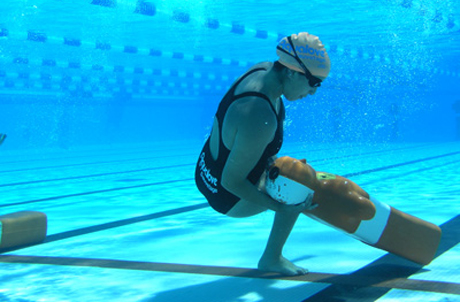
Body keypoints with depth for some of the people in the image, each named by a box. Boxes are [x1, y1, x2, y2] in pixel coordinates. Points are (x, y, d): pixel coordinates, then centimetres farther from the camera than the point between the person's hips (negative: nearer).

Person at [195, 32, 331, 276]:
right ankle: (272, 258, 6)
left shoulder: (265, 70, -12)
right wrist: (279, 208, -23)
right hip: (226, 198, -9)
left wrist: (269, 157, 2)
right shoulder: (260, 120, -38)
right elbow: (232, 181, -30)